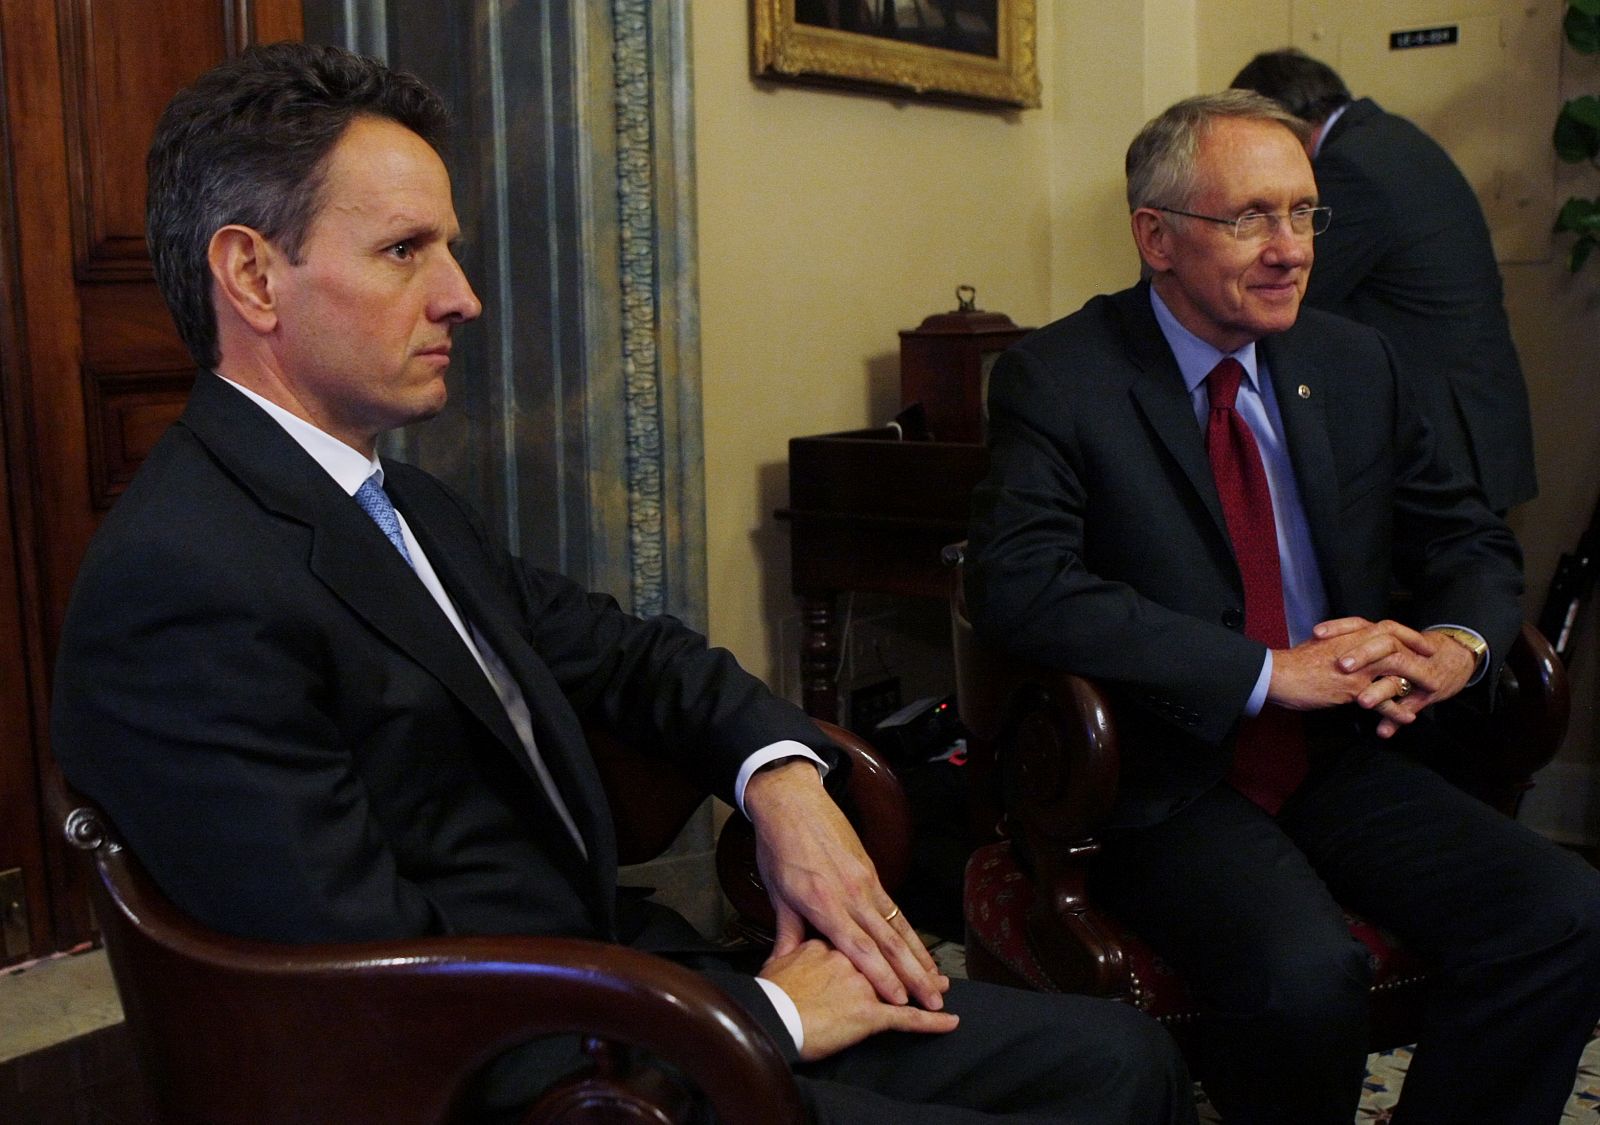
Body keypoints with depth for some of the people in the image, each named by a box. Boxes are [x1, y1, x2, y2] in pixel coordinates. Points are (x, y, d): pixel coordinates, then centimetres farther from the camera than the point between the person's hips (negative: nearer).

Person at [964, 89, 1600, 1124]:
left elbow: (1472, 539, 18)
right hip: (1171, 778, -5)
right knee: (1307, 977, -31)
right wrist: (1269, 671, -22)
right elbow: (1019, 584, -21)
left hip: (1345, 760, 6)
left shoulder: (1354, 363, 11)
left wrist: (1458, 645, -7)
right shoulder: (1056, 380, -7)